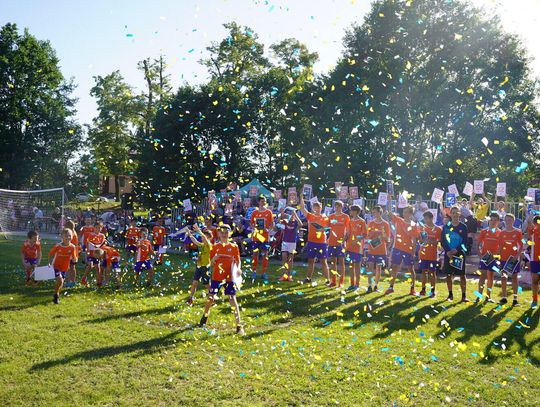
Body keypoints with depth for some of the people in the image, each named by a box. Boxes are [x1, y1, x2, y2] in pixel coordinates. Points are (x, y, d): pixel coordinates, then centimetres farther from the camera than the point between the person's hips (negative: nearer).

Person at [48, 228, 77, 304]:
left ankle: (56, 295, 40)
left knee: (61, 283, 15)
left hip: (65, 268, 3)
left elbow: (74, 260, -8)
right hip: (57, 266, -3)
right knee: (60, 281, -20)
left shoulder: (72, 247, -12)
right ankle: (56, 295, 3)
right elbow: (51, 254, -1)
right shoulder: (57, 246, -16)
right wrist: (50, 263, -8)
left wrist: (74, 259, -30)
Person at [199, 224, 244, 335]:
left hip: (229, 277, -2)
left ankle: (239, 325, -5)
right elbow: (211, 263, 7)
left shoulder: (233, 247, 2)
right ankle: (204, 317, 36)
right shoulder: (215, 247, 5)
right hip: (216, 277, 2)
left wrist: (237, 269, -15)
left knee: (232, 299, -7)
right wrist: (214, 258, -15)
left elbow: (237, 261, 5)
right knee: (210, 298, 7)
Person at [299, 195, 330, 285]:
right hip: (311, 241, 2)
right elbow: (302, 208, -5)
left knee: (323, 261, 1)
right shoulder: (310, 216, 4)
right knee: (310, 261, 10)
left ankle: (327, 279, 5)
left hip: (322, 242, -2)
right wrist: (301, 197, -14)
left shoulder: (325, 218, 2)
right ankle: (308, 278, 18)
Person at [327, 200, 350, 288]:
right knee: (333, 261, 6)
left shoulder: (346, 217, 1)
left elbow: (348, 230, -1)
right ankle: (333, 281, 13)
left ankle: (341, 282, 3)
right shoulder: (331, 217, 10)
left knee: (341, 261, -1)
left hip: (341, 242, -3)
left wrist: (344, 239, -13)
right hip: (332, 242, 3)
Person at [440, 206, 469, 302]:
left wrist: (456, 250, -15)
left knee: (462, 275, -2)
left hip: (459, 254, -2)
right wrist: (447, 251, -12)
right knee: (448, 274, 5)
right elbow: (442, 241, 2)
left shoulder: (463, 227, 1)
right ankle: (450, 295, 16)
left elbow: (464, 241, -2)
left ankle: (464, 296, 3)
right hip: (448, 253, 2)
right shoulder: (446, 226, 4)